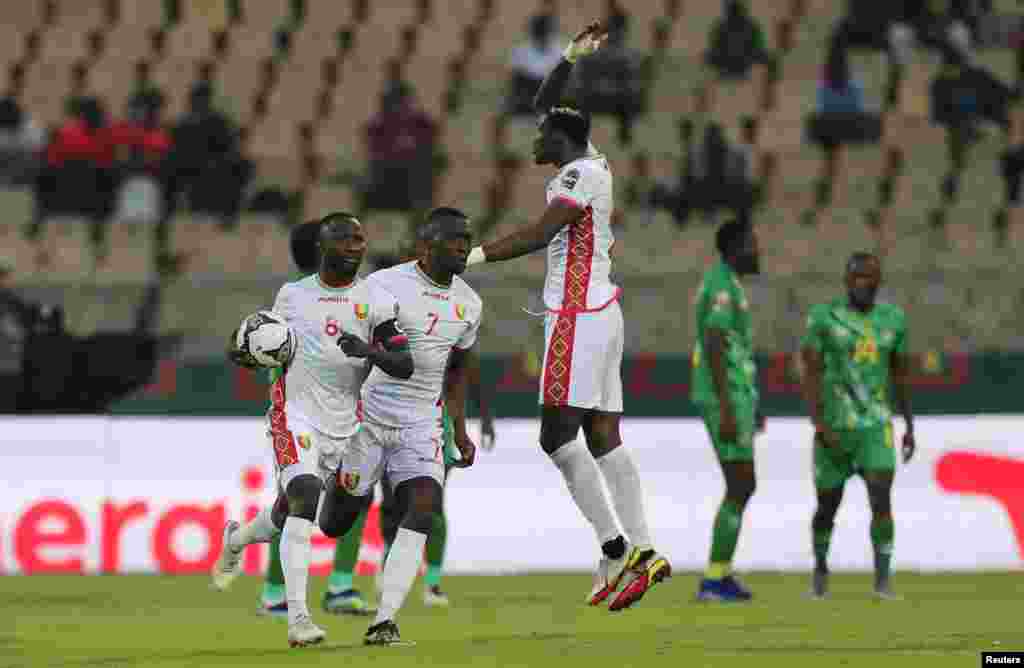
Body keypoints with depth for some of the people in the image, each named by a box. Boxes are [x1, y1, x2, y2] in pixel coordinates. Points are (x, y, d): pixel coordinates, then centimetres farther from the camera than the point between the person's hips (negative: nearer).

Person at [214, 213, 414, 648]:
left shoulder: (375, 300, 0)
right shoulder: (293, 295, 5)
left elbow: (405, 365, -6)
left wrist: (369, 351, -25)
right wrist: (247, 354, -2)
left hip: (343, 427, 2)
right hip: (296, 413, -2)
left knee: (288, 513, 17)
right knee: (304, 499, -25)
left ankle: (236, 539, 53)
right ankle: (297, 618, -28)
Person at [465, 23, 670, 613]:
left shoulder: (580, 176, -11)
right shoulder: (592, 164, 15)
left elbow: (539, 234, -21)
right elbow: (547, 105, 30)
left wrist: (472, 256, -24)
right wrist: (574, 57, 25)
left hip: (579, 316, -10)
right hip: (602, 314, 10)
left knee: (558, 435, -11)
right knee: (604, 438, 6)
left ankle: (616, 548, -16)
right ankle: (643, 551, 1)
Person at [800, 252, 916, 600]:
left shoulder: (892, 319, 3)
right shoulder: (823, 317, -7)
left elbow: (900, 375, 12)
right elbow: (810, 374, -11)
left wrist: (910, 427, 12)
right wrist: (819, 426, -21)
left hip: (875, 428, 1)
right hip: (834, 427, -1)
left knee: (881, 500, -17)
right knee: (828, 507, 9)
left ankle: (883, 580, -11)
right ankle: (820, 568, 35)